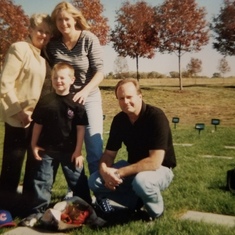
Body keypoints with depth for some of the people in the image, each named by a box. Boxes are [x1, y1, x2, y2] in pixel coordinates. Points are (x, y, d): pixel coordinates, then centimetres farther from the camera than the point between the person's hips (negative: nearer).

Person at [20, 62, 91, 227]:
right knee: (42, 181, 8)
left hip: (70, 151, -1)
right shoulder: (45, 101, -1)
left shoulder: (76, 103, -7)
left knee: (78, 181, 8)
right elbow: (38, 124, 5)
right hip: (47, 150, 2)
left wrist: (78, 151, -8)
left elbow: (81, 128, -6)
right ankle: (38, 212, 20)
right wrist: (34, 145, 2)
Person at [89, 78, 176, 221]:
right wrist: (105, 171, -23)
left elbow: (155, 161, -31)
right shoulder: (119, 119, -5)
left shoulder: (156, 117, -25)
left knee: (141, 181, -39)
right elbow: (109, 153, 0)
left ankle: (156, 210, -5)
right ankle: (136, 201, 4)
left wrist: (120, 173, -28)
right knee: (95, 181, -9)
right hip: (134, 168, 6)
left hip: (160, 169, -5)